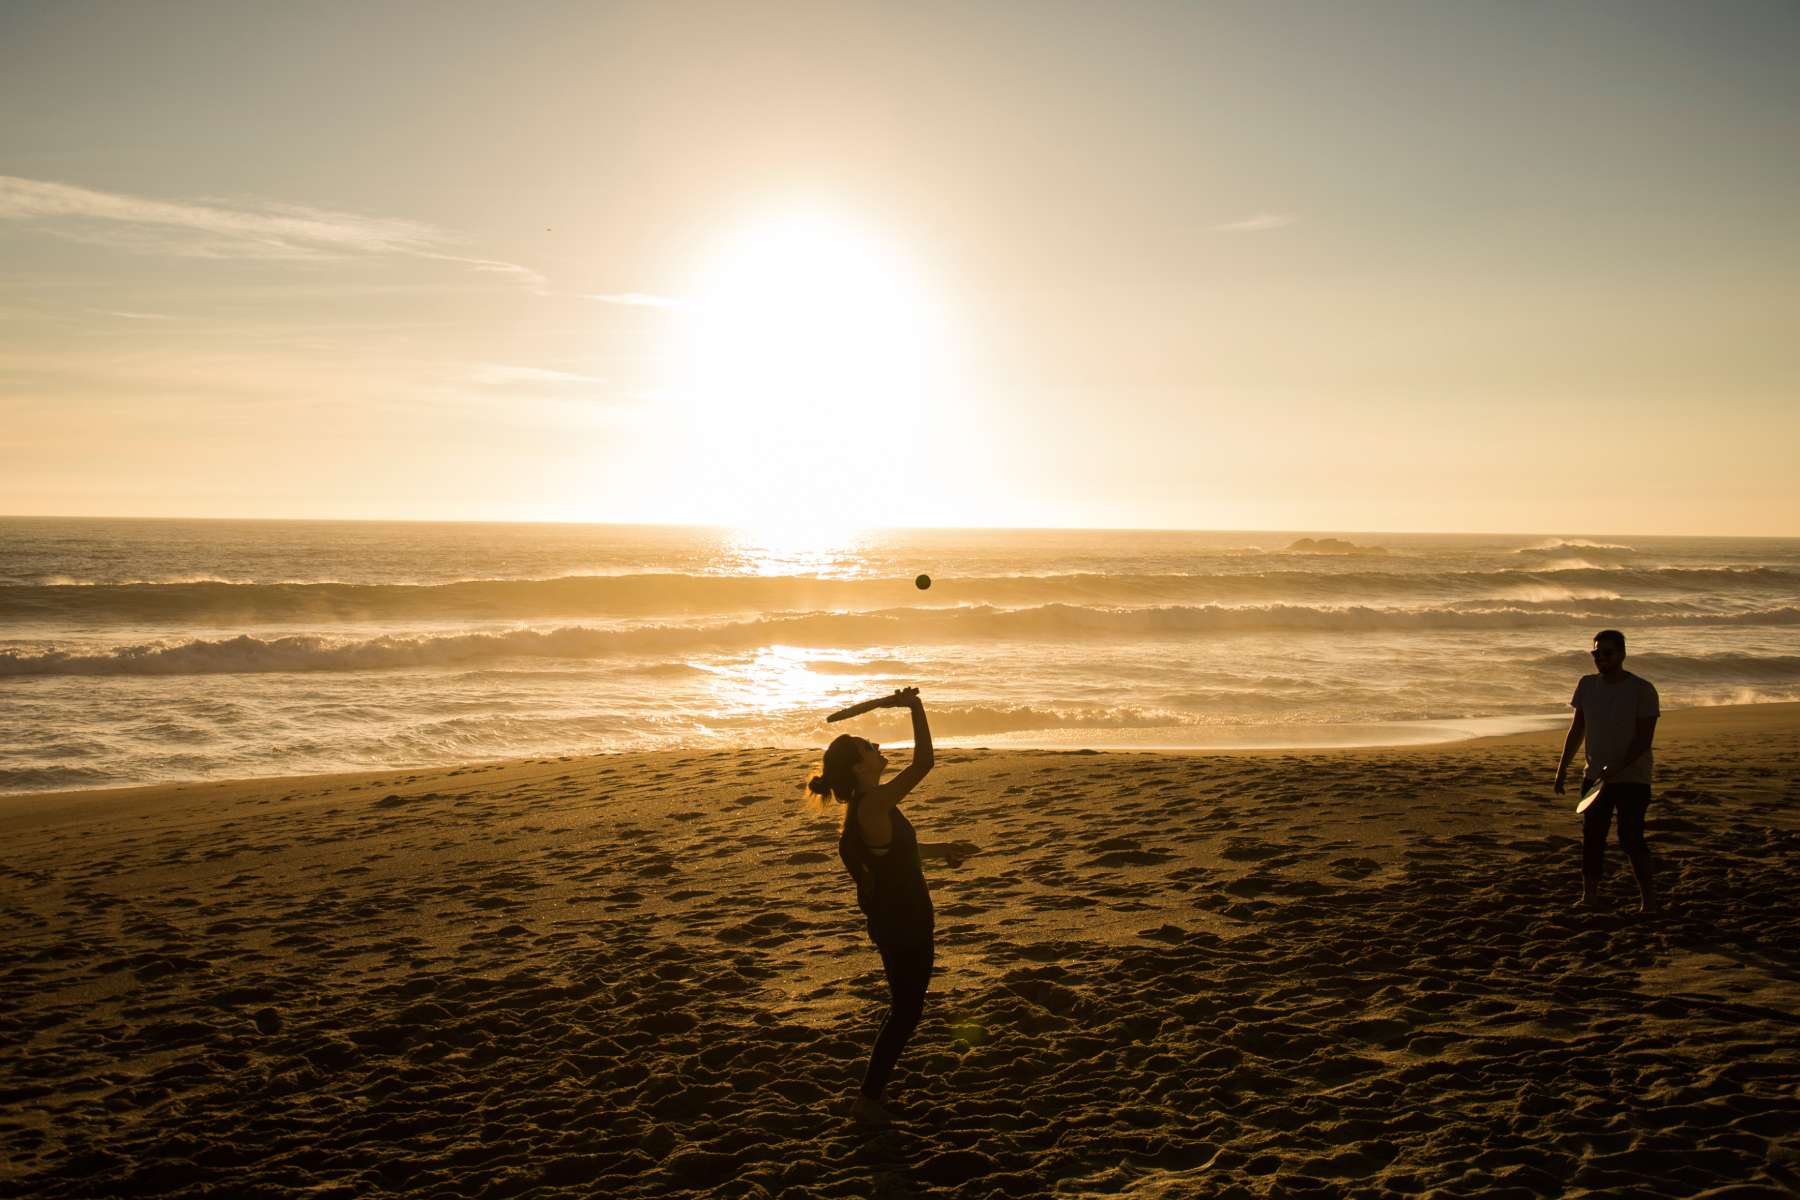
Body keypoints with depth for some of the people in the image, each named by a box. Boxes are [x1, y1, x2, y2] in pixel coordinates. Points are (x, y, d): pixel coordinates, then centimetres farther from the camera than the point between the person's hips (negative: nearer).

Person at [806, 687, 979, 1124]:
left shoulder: (868, 806, 5)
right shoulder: (873, 806, -26)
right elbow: (923, 763, -32)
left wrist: (940, 849, 30)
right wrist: (916, 709, -25)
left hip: (898, 919, 10)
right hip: (902, 923, -10)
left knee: (905, 1008, 22)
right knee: (905, 1011, 3)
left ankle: (873, 1092, 34)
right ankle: (868, 1100, 13)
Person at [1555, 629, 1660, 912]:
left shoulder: (1642, 689, -10)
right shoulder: (1587, 685, 6)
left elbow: (1644, 738, -14)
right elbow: (1577, 730, 13)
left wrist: (1617, 767, -25)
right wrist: (1563, 767, 8)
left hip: (1632, 778, -5)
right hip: (1595, 776, 5)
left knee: (1631, 839, -9)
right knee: (1591, 839, 6)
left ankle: (1649, 899, 3)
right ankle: (1590, 896, 13)